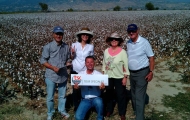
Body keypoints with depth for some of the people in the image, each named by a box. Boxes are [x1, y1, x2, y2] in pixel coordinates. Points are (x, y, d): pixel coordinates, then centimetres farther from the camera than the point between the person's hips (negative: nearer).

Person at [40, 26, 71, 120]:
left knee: (62, 95, 18)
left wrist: (68, 63, -9)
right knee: (50, 97, 10)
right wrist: (53, 68, -19)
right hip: (51, 76, -3)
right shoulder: (48, 47, -10)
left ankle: (62, 110, 38)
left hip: (63, 75, 3)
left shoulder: (66, 47, 1)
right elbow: (43, 60, -8)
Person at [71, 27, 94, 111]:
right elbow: (72, 58, 4)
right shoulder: (74, 45, -3)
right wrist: (73, 53, -17)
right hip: (75, 70, 0)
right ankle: (76, 106, 24)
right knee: (75, 89, 6)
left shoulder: (91, 46, -1)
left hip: (85, 71, 0)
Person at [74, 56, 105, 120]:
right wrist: (75, 86, -23)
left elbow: (103, 86, -7)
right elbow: (76, 86, 1)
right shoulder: (80, 74, 2)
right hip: (85, 99, 1)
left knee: (99, 102, -36)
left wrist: (103, 86, -31)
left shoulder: (99, 74, -3)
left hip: (96, 98, 0)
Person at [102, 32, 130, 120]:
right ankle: (109, 110, 34)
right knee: (108, 94, 16)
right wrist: (103, 75, 9)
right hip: (108, 77, 4)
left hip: (119, 77, -3)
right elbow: (104, 64, 9)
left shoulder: (122, 52, -11)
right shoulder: (106, 51, 0)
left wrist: (125, 77, -11)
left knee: (121, 95, 7)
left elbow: (126, 65, -9)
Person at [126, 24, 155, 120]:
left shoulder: (144, 42, -13)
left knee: (139, 96, -8)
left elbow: (151, 57, -10)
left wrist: (151, 72, -16)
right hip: (131, 72, 6)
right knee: (134, 95, 19)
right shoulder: (128, 43, 3)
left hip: (142, 72, -6)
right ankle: (136, 111, 37)